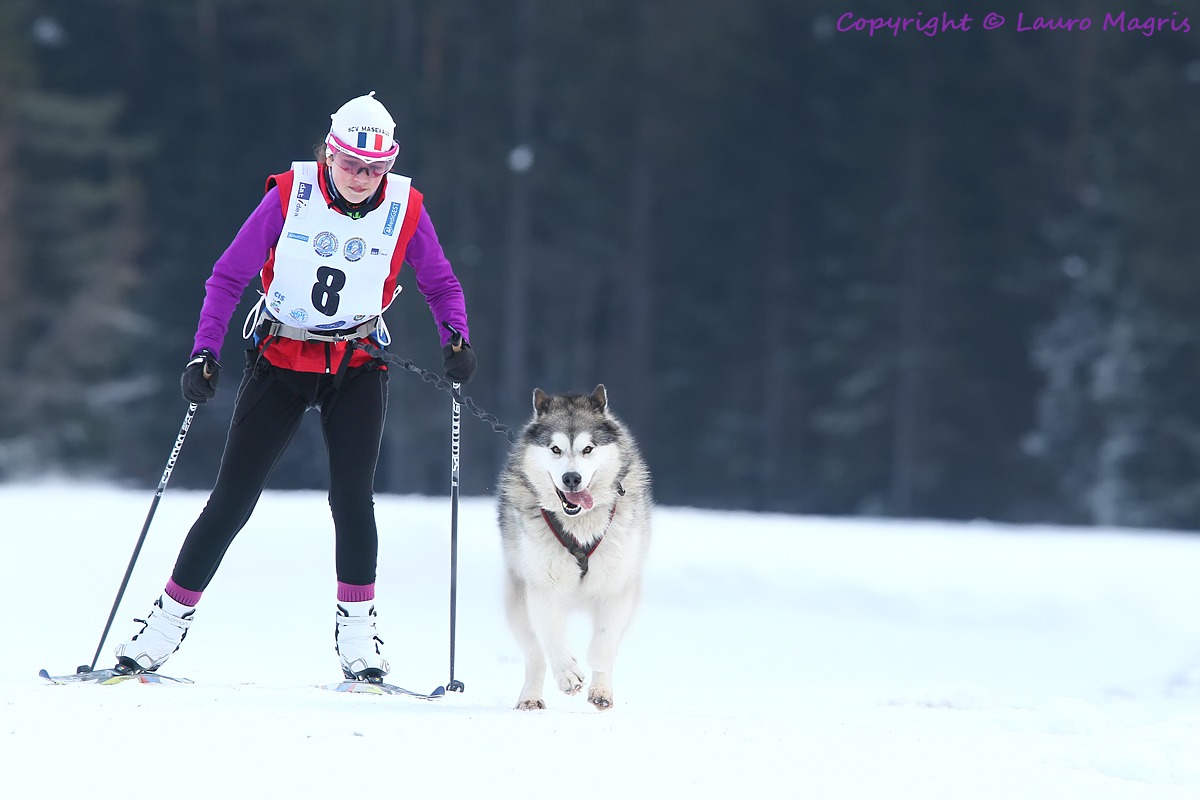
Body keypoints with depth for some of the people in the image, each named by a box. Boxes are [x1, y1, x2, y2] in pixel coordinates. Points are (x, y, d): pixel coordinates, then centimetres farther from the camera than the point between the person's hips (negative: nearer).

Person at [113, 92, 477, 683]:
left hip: (357, 367, 1)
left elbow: (441, 284, 4)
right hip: (280, 361, -1)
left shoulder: (404, 209, -8)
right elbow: (229, 276, -8)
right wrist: (205, 352, -19)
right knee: (232, 499, -3)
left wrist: (455, 336, -15)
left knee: (352, 496, -14)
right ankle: (168, 623, 6)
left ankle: (356, 632, 1)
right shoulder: (291, 195, -12)